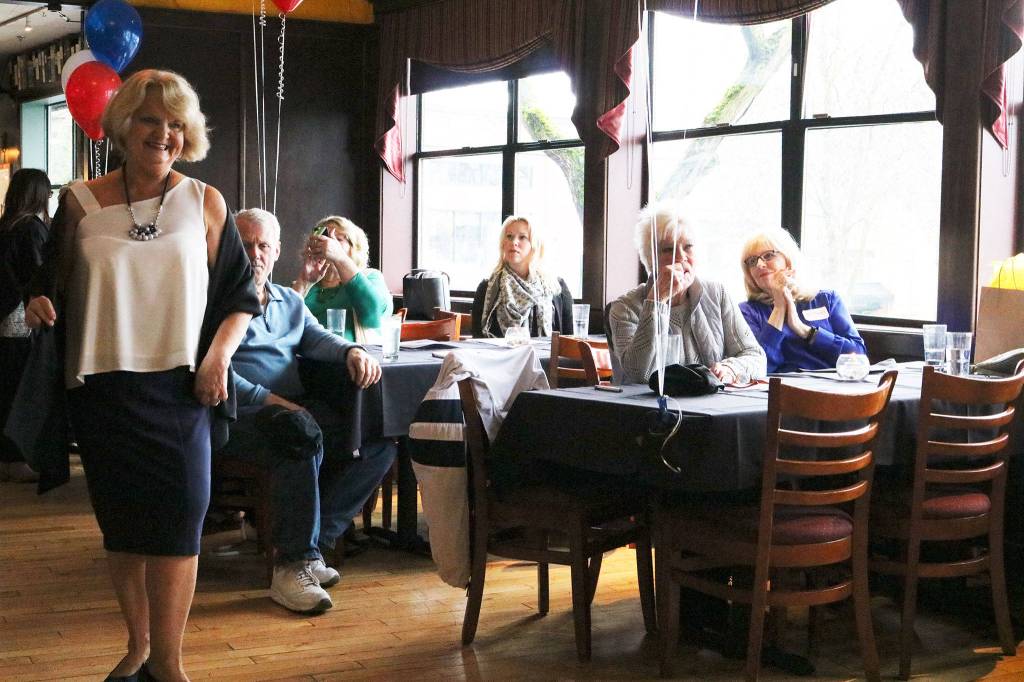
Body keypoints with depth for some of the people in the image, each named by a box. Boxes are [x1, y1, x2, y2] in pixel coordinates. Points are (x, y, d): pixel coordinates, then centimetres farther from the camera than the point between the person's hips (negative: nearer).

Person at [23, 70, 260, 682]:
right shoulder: (81, 203, 4)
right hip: (103, 387, 1)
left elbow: (240, 295, 7)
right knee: (121, 519, 7)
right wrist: (40, 304, -8)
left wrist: (219, 354, -7)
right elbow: (55, 282, 14)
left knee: (177, 516, -7)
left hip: (179, 386, -1)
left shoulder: (205, 203, 3)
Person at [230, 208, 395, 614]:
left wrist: (351, 351, -10)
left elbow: (315, 338, 14)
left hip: (296, 408, 7)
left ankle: (313, 541, -14)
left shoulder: (290, 302, 27)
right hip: (239, 414, -7)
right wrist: (266, 398, -19)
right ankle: (293, 565, -31)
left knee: (380, 444, -12)